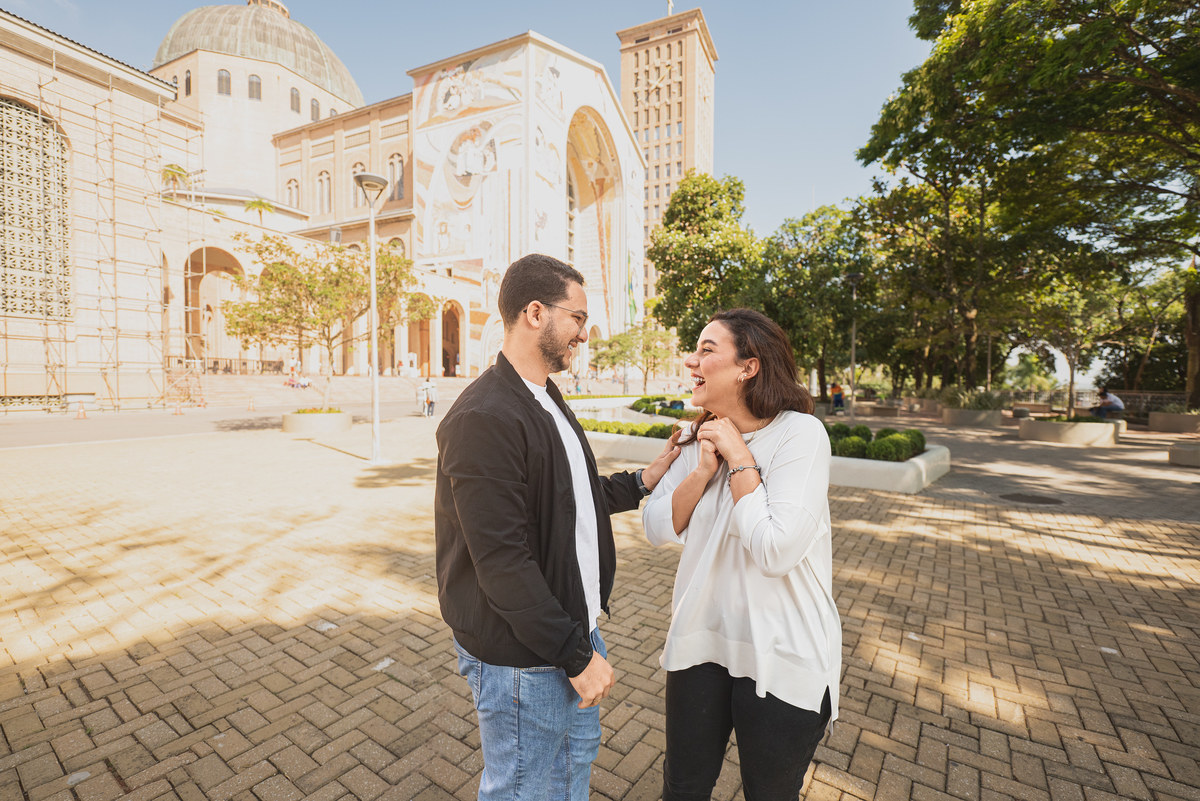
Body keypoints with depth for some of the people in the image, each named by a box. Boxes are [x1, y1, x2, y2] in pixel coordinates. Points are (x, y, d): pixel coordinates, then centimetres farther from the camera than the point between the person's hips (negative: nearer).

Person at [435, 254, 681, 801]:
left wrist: (644, 481, 3)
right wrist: (577, 655, -18)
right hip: (520, 657, -9)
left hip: (574, 628, 9)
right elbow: (502, 563, -27)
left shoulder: (548, 400, 8)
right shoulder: (484, 418, -26)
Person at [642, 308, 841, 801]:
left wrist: (740, 458, -22)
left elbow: (776, 551, -27)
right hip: (699, 642, 5)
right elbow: (656, 529, -3)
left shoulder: (800, 433, -19)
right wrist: (703, 471, -17)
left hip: (780, 658, -5)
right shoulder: (701, 437, 0)